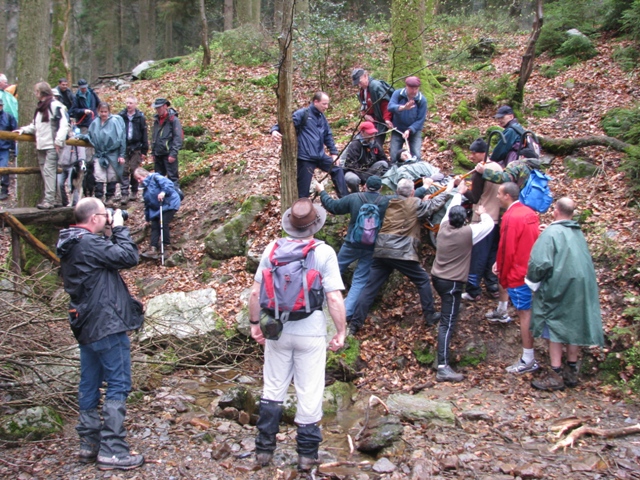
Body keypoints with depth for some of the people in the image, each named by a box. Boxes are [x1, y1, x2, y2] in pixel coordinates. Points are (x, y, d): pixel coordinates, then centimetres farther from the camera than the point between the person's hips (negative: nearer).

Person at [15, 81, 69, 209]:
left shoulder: (55, 105, -9)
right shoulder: (40, 107, 21)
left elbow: (63, 125, -16)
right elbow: (35, 126, 29)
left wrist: (59, 141, -20)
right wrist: (23, 130, 16)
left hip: (51, 146, -9)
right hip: (41, 146, 9)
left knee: (49, 170, -12)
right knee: (45, 171, 8)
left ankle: (49, 199, -13)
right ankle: (49, 198, 13)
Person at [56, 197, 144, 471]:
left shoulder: (70, 245, 12)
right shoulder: (89, 243, -18)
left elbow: (109, 258, 16)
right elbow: (129, 257, -17)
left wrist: (110, 234, 6)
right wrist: (119, 229, -5)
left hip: (86, 325, 10)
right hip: (106, 325, -10)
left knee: (89, 385, 14)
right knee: (118, 386, -3)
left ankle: (89, 444, 23)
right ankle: (112, 451, -1)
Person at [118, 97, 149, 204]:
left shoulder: (140, 117, 2)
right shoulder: (120, 116, 4)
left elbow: (144, 134, 3)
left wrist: (144, 151, 1)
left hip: (136, 148, 0)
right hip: (123, 148, 1)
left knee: (134, 171, 6)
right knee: (124, 171, -3)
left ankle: (134, 192, 19)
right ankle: (124, 194, -4)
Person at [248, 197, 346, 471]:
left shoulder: (272, 249, -4)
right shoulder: (324, 253, -12)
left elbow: (256, 292, 0)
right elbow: (334, 298, -14)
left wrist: (254, 322, 13)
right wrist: (341, 332, -3)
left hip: (276, 331, 3)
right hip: (310, 334, -3)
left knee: (273, 390, 17)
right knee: (309, 394, 9)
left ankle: (264, 448, 26)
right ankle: (307, 454, 20)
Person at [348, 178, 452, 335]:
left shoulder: (388, 203, 15)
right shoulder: (415, 204, 1)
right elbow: (435, 204, 9)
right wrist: (448, 190, 25)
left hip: (381, 252, 5)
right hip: (402, 253, -4)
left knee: (370, 288, 4)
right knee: (423, 281, 17)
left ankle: (355, 324, 1)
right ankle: (430, 316, 23)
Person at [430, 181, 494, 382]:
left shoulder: (443, 227, 0)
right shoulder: (467, 233, -16)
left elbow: (451, 208, 20)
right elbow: (489, 224, -3)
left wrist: (459, 192, 34)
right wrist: (483, 213, 18)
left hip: (437, 277, 8)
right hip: (452, 283, -8)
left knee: (448, 315, 34)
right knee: (447, 324, -13)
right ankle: (443, 367, -18)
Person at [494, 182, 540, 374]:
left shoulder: (511, 217, -19)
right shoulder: (529, 213, 8)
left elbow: (507, 250, -18)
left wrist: (503, 277, -5)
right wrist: (500, 263, 10)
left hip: (519, 274, -9)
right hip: (532, 270, 9)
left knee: (524, 313, -2)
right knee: (528, 311, 17)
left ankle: (528, 360, 5)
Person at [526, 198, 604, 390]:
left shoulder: (551, 232, -15)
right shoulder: (579, 233, 7)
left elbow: (541, 263, -22)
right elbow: (585, 260, 13)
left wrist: (532, 280, -6)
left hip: (558, 287, -6)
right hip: (582, 286, 7)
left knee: (554, 328, 4)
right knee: (574, 326, 15)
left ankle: (556, 375, 7)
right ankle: (571, 371, 24)